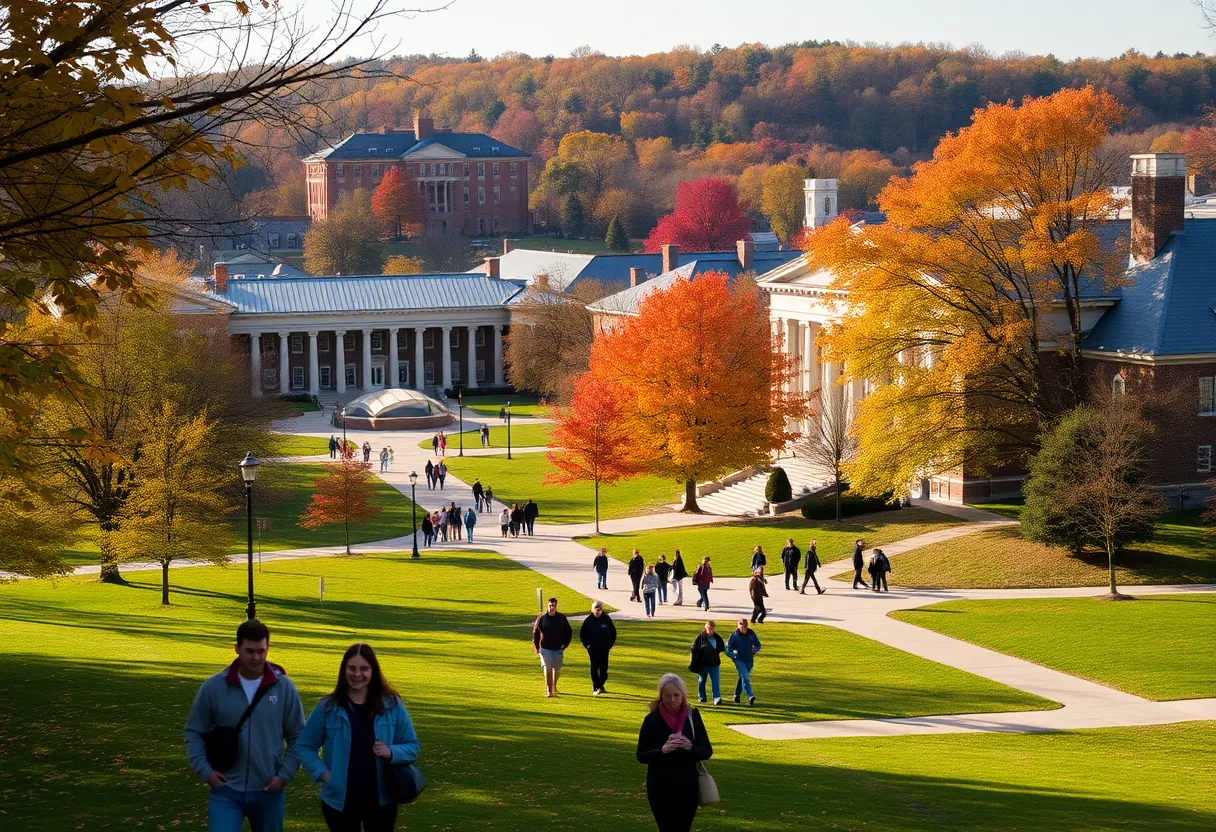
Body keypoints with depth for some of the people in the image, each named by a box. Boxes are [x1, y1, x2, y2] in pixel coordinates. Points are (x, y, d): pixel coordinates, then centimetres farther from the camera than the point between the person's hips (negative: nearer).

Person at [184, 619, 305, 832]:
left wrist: (285, 774, -5)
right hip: (226, 791, -1)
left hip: (268, 792, 1)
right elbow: (194, 732, 5)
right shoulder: (213, 687, -5)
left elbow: (297, 737, 4)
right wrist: (204, 770, -6)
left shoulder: (284, 688, -3)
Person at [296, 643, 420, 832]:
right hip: (340, 800, 0)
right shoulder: (328, 708, -3)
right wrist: (321, 772, -9)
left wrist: (392, 753, -17)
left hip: (381, 800, 0)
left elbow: (413, 746, 3)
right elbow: (304, 746, 5)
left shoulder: (392, 705, -1)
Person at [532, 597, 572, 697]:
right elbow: (535, 632, 5)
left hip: (558, 649, 2)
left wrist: (565, 644, -2)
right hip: (545, 648, -2)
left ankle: (554, 687, 34)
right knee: (547, 668, -13)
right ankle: (548, 690, -14)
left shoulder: (562, 618, 2)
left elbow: (569, 632, 11)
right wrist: (536, 646, -2)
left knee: (557, 670, 11)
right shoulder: (541, 618, -2)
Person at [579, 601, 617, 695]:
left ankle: (601, 686, 21)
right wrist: (586, 645, -3)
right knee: (594, 668, -8)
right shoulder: (589, 621, -2)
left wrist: (610, 644, 6)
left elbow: (613, 632, 14)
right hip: (593, 649, -2)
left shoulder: (607, 620, 1)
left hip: (604, 648, 2)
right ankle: (595, 688, -7)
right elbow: (582, 634, 7)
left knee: (604, 668, 3)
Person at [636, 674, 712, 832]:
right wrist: (662, 750, -22)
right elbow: (641, 755, -3)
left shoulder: (692, 717, 0)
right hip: (661, 789, -3)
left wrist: (691, 747, -19)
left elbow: (707, 751, 3)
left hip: (688, 787, 3)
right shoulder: (652, 720, -6)